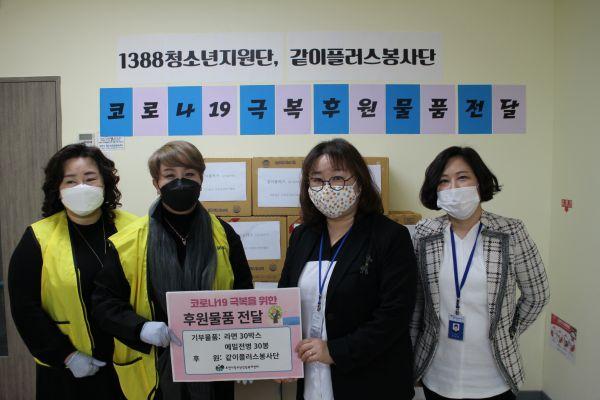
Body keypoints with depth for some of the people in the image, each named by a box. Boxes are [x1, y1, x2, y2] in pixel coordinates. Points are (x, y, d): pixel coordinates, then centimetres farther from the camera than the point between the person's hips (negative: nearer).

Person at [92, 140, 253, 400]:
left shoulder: (224, 235, -2)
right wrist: (142, 329, -18)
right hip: (155, 370, -1)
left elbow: (243, 296, 7)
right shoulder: (129, 241, -7)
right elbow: (104, 300, -2)